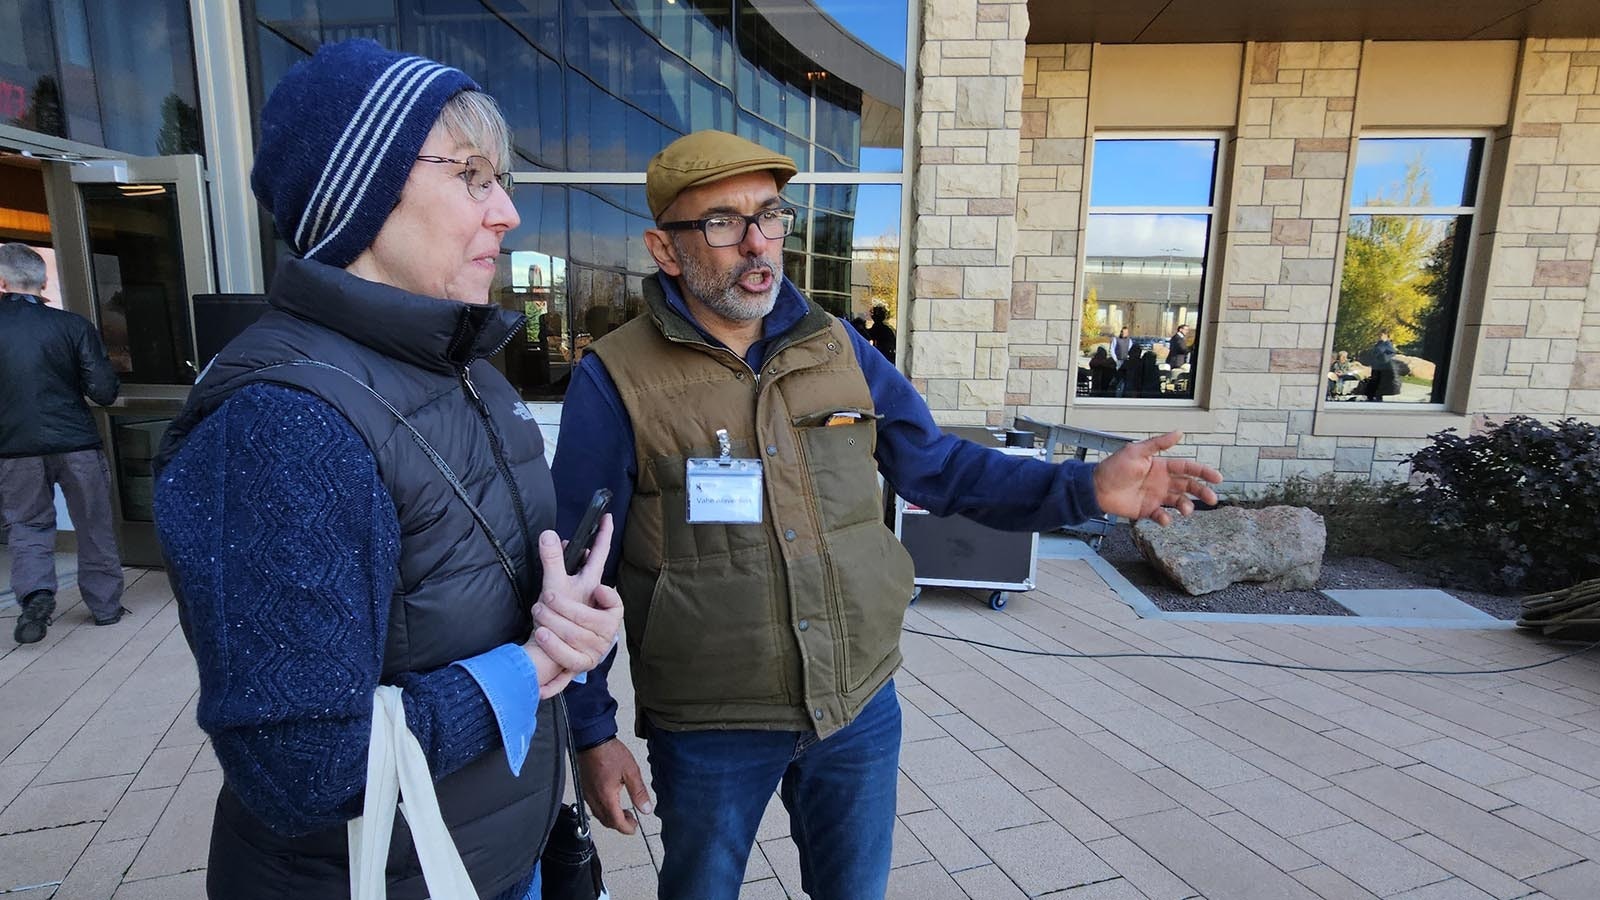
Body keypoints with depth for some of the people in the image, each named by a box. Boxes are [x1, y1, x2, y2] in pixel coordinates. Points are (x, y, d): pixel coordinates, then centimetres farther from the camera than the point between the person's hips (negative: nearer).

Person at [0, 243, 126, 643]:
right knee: (94, 526, 11)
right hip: (76, 442, -1)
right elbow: (104, 391, -9)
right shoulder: (72, 324, -8)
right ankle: (105, 605, 19)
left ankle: (35, 594, -4)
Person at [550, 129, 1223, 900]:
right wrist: (592, 732, -5)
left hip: (860, 708, 4)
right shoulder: (617, 382, -13)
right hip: (709, 729, -3)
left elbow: (936, 466, 4)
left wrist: (1085, 488, -7)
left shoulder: (838, 347, -1)